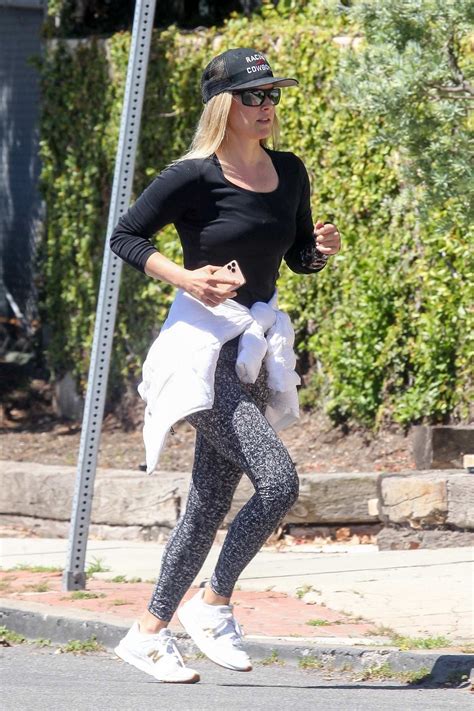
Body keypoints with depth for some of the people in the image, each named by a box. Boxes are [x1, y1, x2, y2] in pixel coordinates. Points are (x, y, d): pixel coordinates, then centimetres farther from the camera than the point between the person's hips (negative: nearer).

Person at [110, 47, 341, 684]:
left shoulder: (289, 173, 8)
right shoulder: (193, 177, -11)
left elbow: (299, 258, 19)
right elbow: (124, 236, -6)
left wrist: (324, 248, -3)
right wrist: (186, 278, -19)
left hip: (258, 348, 7)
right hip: (204, 343, -7)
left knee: (212, 500, 8)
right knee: (278, 481, -18)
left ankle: (149, 632, 16)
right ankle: (212, 605, -1)